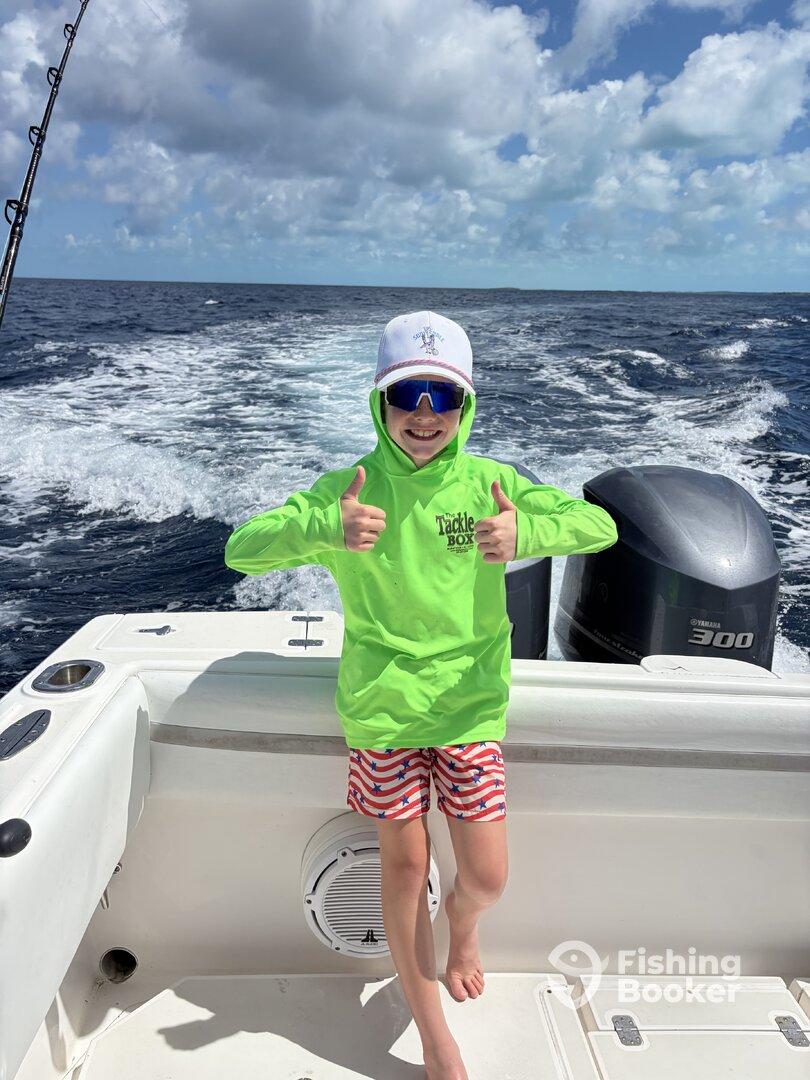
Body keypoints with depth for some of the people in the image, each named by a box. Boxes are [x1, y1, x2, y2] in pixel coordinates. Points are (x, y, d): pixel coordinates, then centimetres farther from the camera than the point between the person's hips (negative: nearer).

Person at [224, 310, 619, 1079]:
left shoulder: (487, 482, -6)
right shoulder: (347, 488, -8)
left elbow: (602, 526, -11)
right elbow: (241, 550, -16)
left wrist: (525, 534, -33)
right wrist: (325, 531, -36)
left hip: (470, 705, 1)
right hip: (382, 706, -1)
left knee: (487, 878, 4)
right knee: (405, 865, 11)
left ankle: (460, 925, 45)